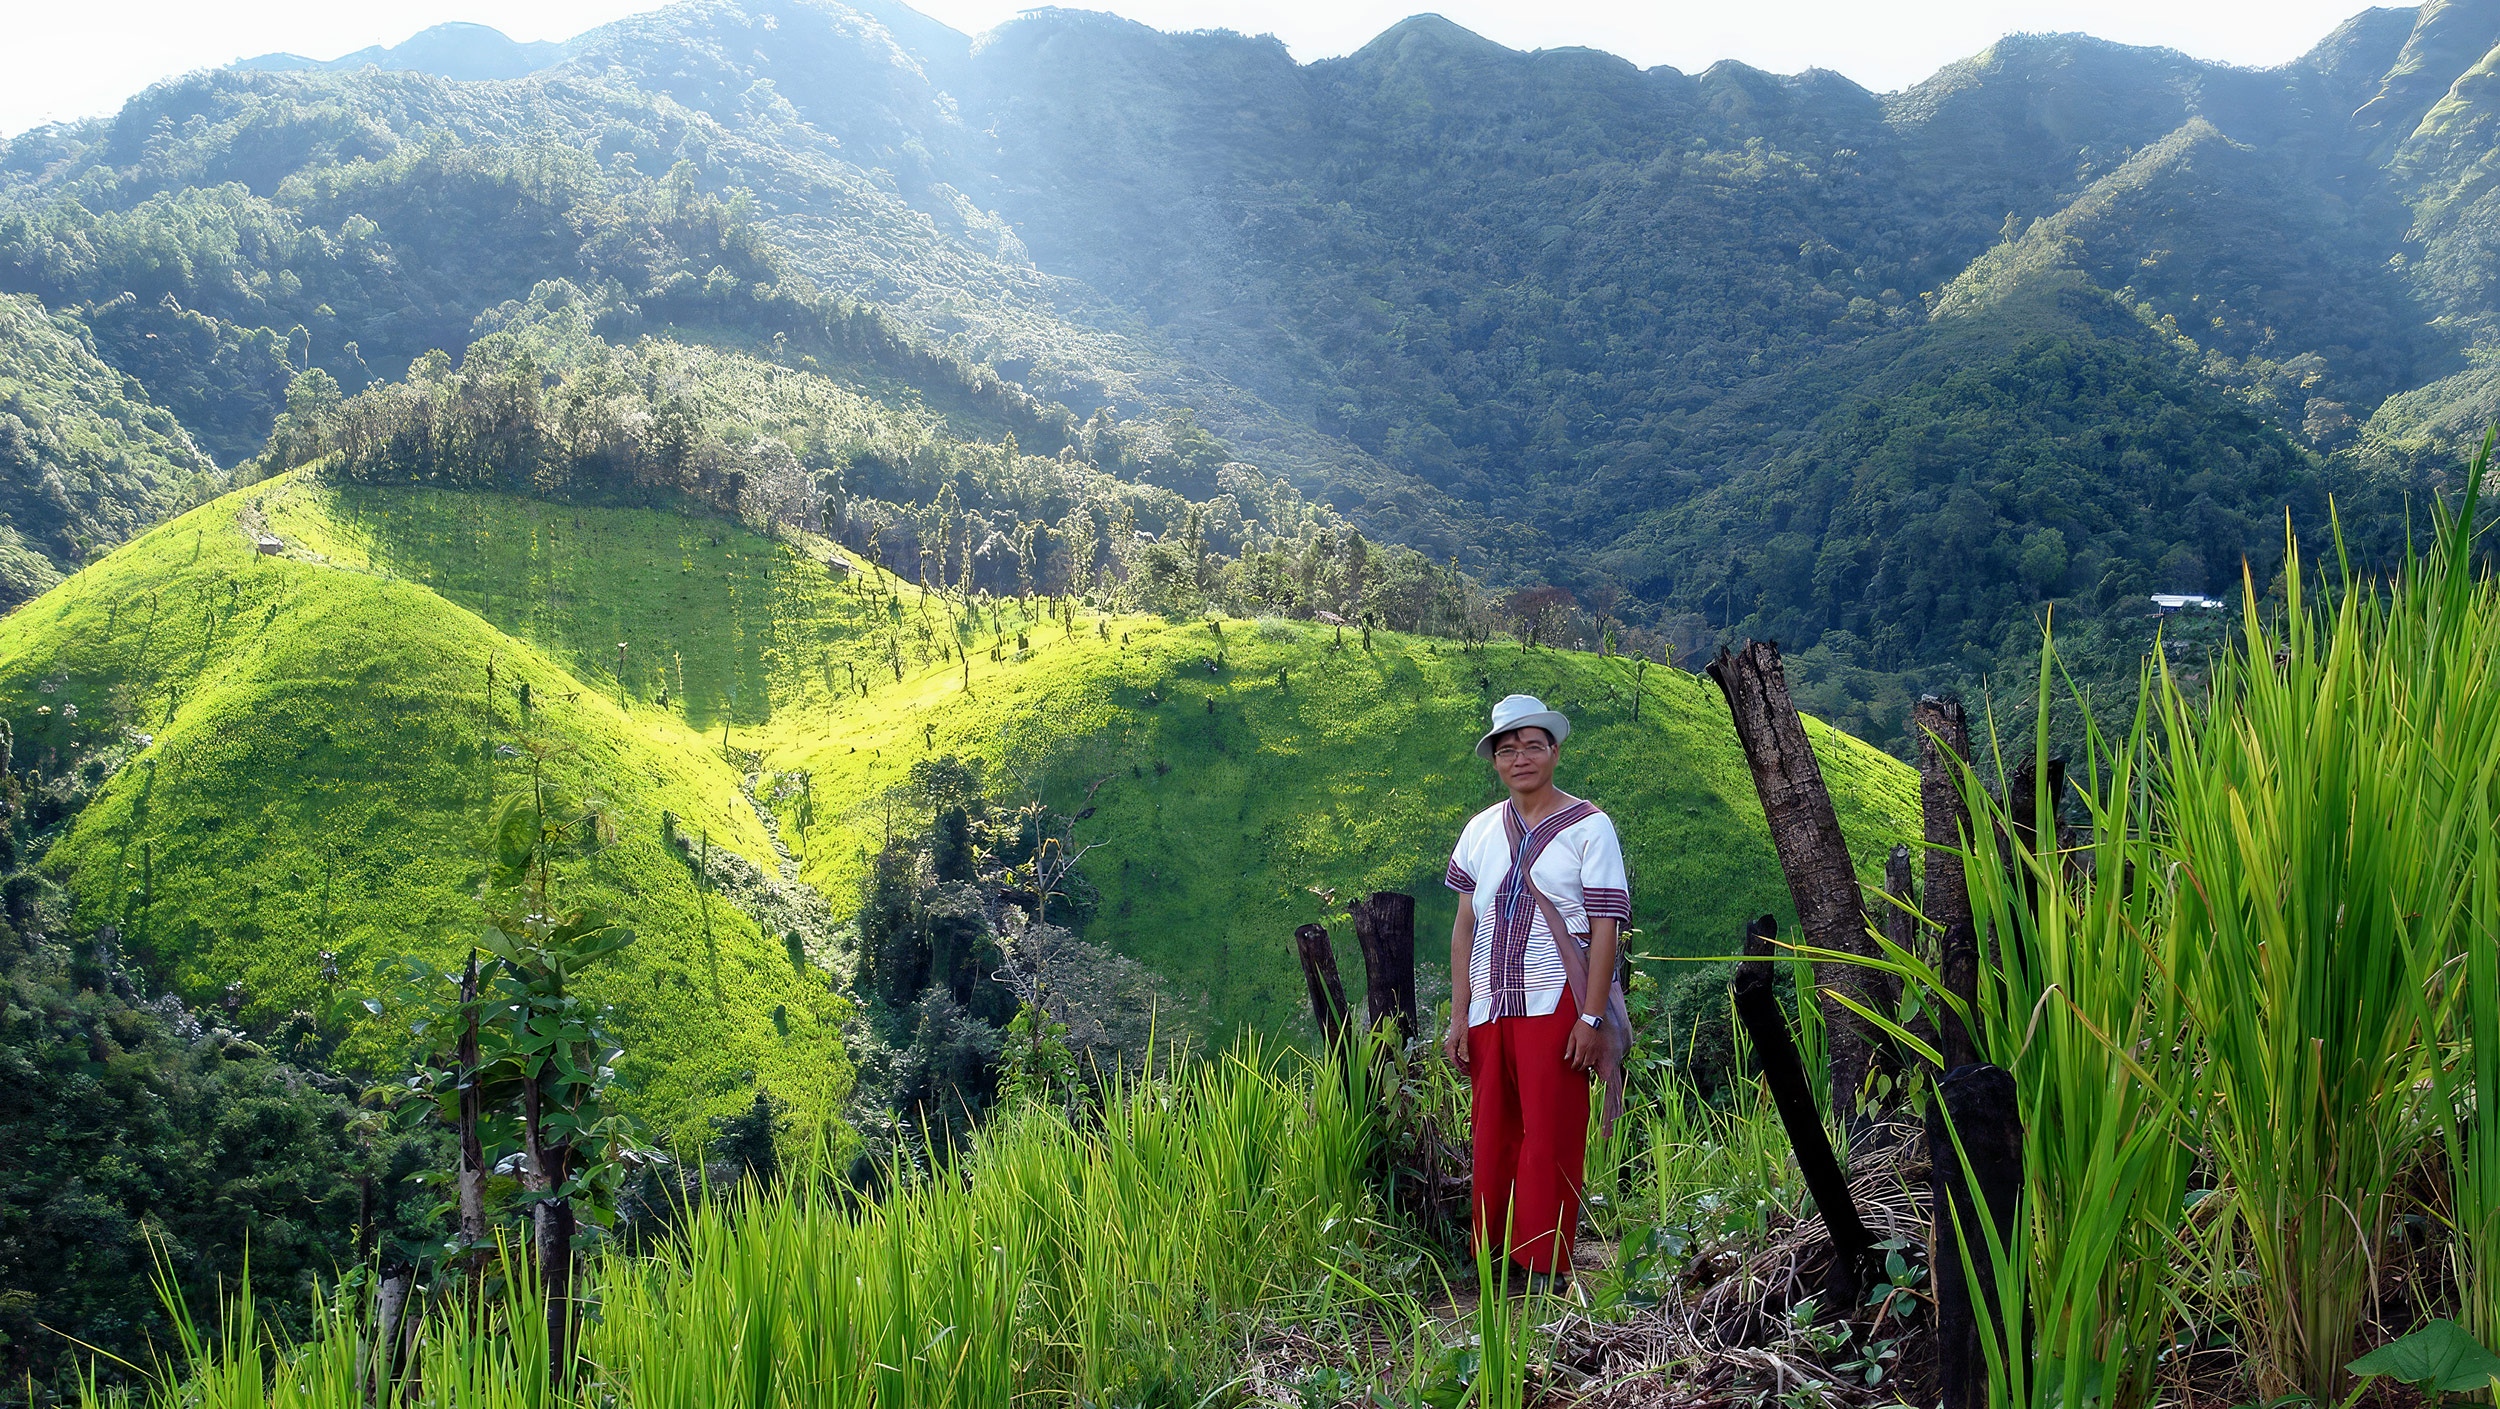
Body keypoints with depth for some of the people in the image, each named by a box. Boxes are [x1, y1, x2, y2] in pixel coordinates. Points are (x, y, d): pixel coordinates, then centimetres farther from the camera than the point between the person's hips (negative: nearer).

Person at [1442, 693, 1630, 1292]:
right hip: (1489, 1008, 4)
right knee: (1492, 1135, 6)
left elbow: (1605, 928, -3)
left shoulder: (1589, 827, 1)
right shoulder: (1480, 830, 13)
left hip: (1555, 1003, -4)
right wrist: (1457, 1016, 8)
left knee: (1550, 1136, -4)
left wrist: (1591, 1018, -10)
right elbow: (1465, 925, 13)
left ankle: (1545, 1268, 4)